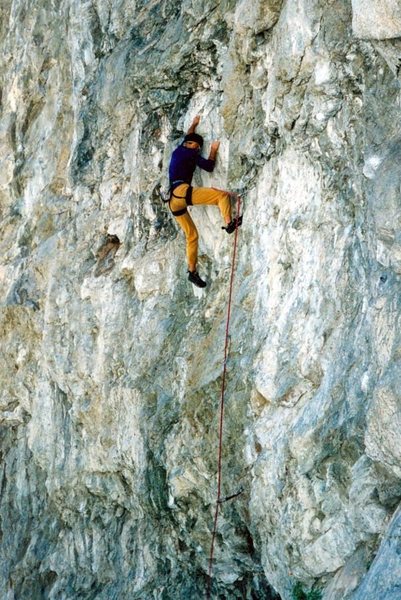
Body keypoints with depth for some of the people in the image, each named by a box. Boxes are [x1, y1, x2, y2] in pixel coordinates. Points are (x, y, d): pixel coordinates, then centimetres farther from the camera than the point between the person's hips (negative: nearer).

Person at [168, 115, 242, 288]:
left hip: (174, 201, 8)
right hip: (183, 191, -8)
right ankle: (229, 223, -30)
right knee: (222, 195, -8)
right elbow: (208, 166, 0)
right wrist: (213, 150, 14)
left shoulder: (177, 151, 27)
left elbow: (187, 138, 48)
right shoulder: (191, 153, 5)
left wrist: (194, 124, 61)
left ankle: (192, 272, 6)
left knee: (191, 235, 11)